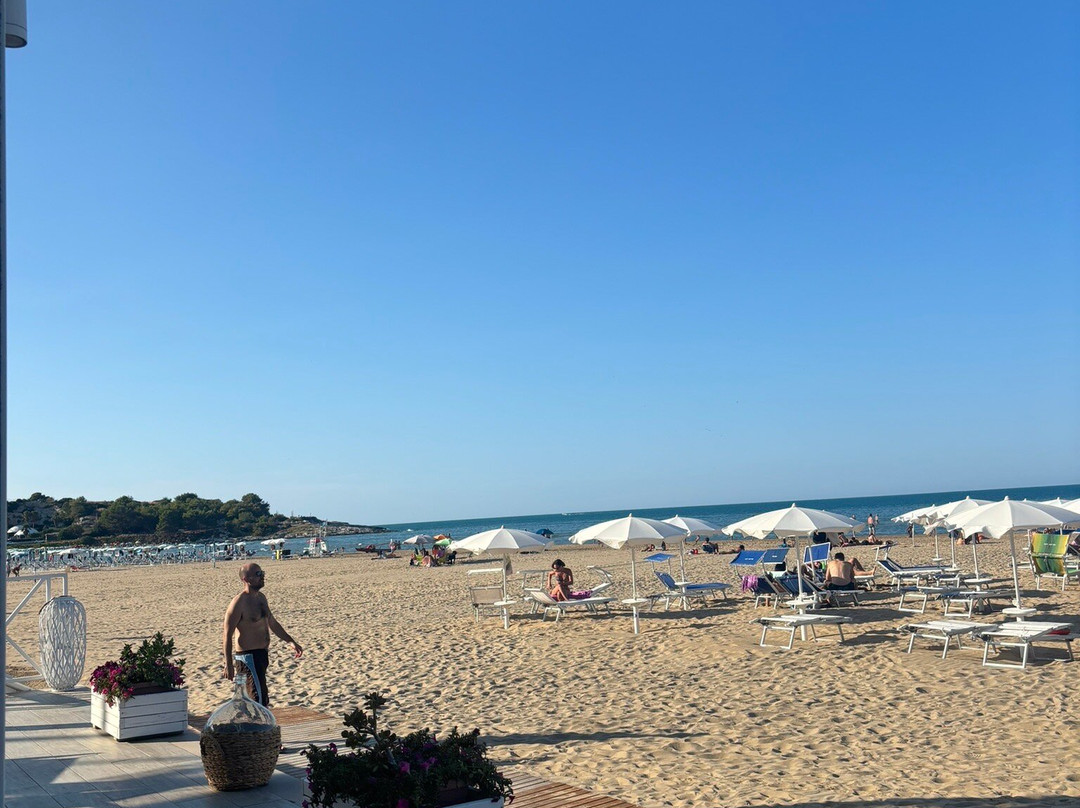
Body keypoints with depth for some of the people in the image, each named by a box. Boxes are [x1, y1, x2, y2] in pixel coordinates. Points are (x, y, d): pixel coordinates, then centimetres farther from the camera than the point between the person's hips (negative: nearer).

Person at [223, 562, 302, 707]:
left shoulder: (261, 598, 10)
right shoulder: (239, 603, -16)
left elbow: (272, 624, 22)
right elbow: (227, 636, -15)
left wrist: (291, 642, 18)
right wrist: (228, 665, -17)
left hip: (262, 654, 9)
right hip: (249, 656, -9)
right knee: (261, 700, -9)